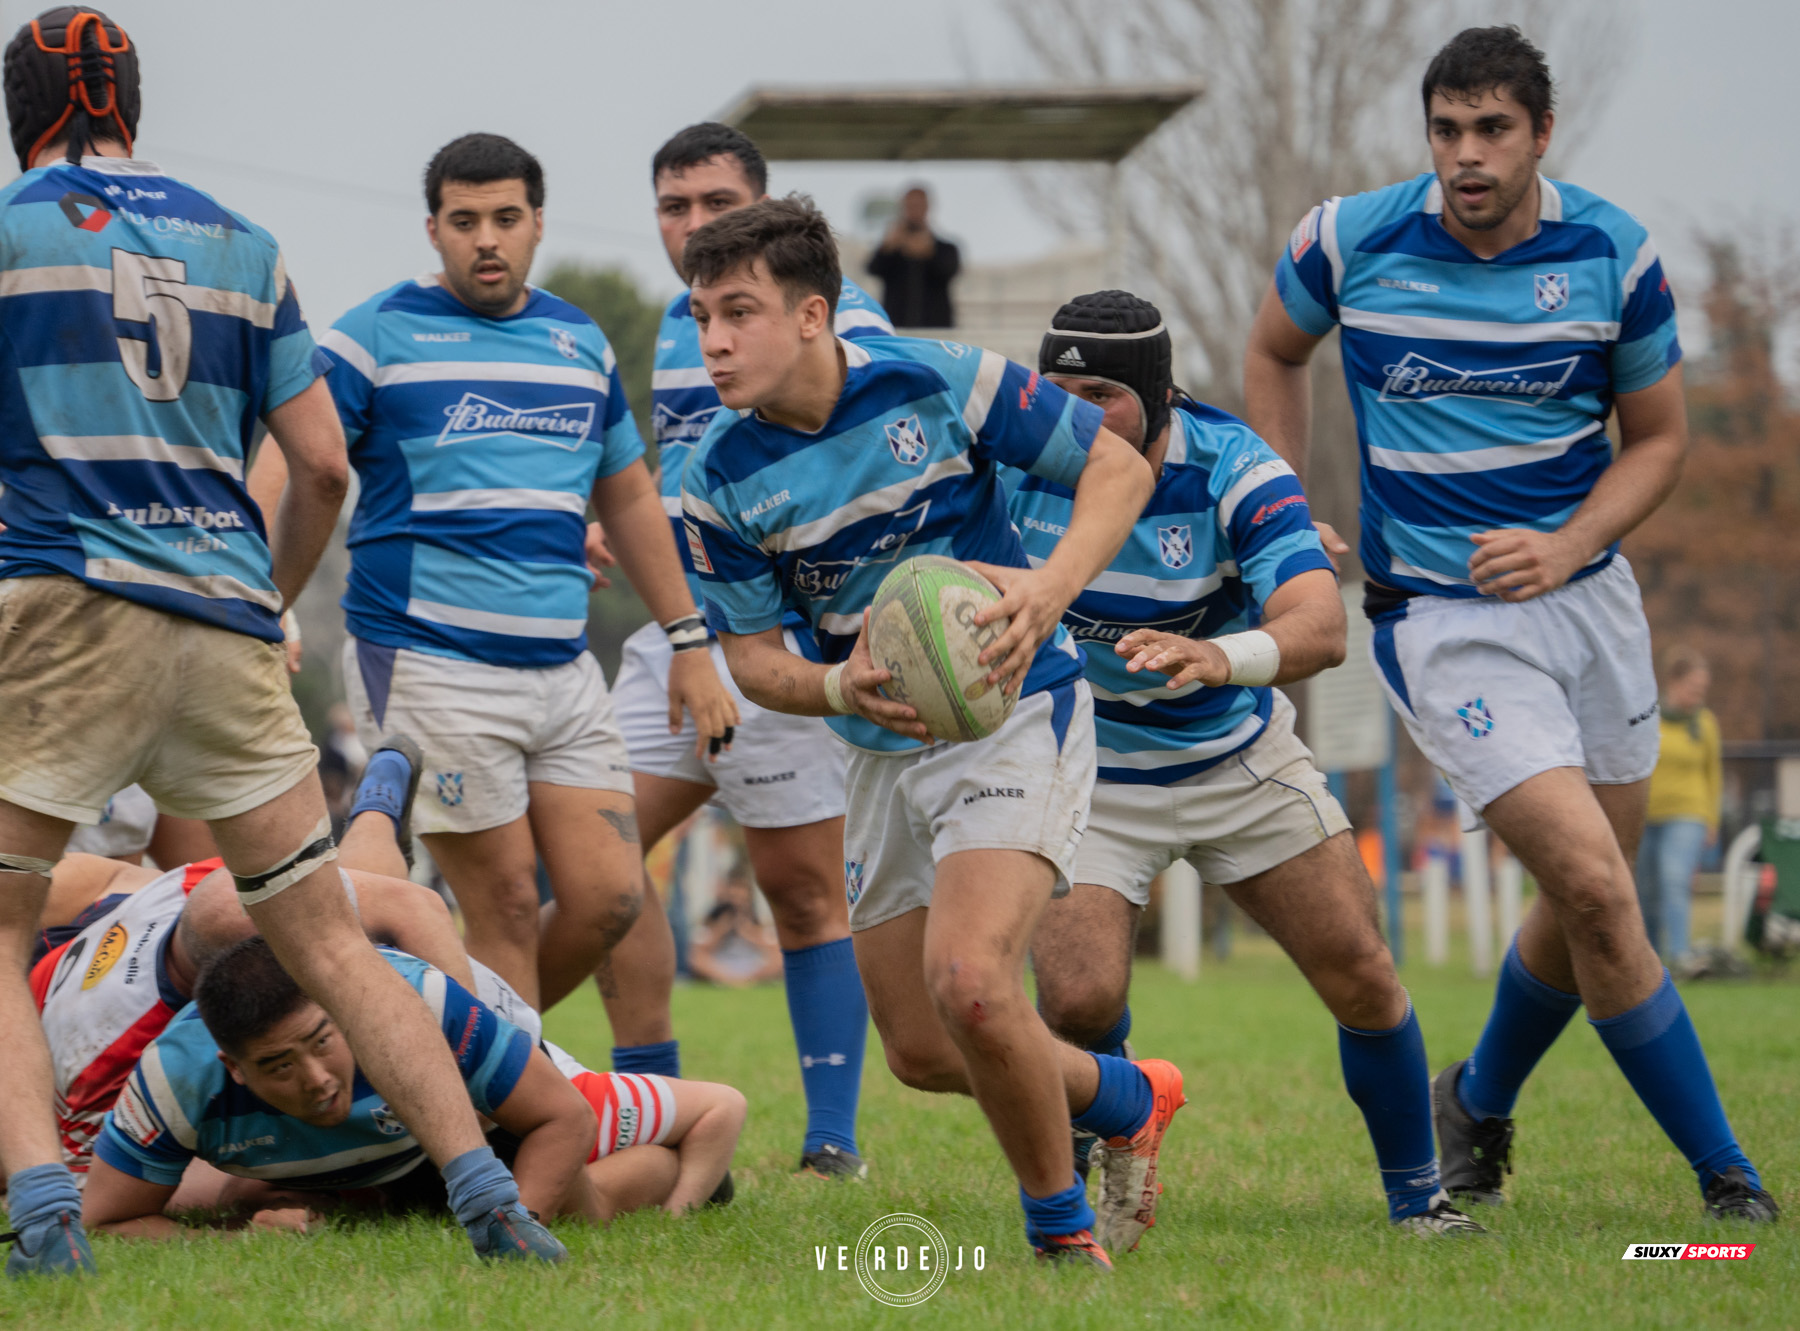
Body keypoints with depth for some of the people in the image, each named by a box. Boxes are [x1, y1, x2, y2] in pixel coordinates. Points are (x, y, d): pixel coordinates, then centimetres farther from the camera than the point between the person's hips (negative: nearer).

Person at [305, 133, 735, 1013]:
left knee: (608, 897, -1)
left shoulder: (581, 342, 14)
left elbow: (629, 496, 24)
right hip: (431, 670, -6)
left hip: (563, 669, 6)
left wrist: (688, 643, 21)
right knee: (507, 908, -6)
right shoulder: (378, 336, -3)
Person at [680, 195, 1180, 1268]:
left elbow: (1119, 466, -6)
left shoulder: (943, 384, -16)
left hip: (1015, 710, -5)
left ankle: (1062, 1227, -3)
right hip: (885, 751, 5)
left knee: (969, 981, -26)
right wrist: (838, 687, -23)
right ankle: (1128, 1099, 36)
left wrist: (1050, 588, -24)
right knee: (922, 1051, 7)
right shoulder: (721, 480, -8)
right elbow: (751, 652, 0)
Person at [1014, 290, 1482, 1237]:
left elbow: (1320, 627, -38)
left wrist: (1221, 658, -58)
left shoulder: (1234, 469, -24)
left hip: (1237, 757, 0)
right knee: (1079, 1002, -20)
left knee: (1361, 978, -3)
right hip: (1082, 775, 0)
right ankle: (1078, 1171, 10)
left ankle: (1417, 1193, 19)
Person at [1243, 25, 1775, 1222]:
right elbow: (1275, 356, 12)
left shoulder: (1615, 255, -6)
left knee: (1585, 909, 13)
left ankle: (1482, 1099, 42)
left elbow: (1659, 436, 4)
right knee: (1596, 888, -16)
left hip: (1587, 593, 3)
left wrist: (1568, 546, -12)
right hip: (1441, 619, -3)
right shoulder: (1351, 241, -8)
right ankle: (1724, 1170, -5)